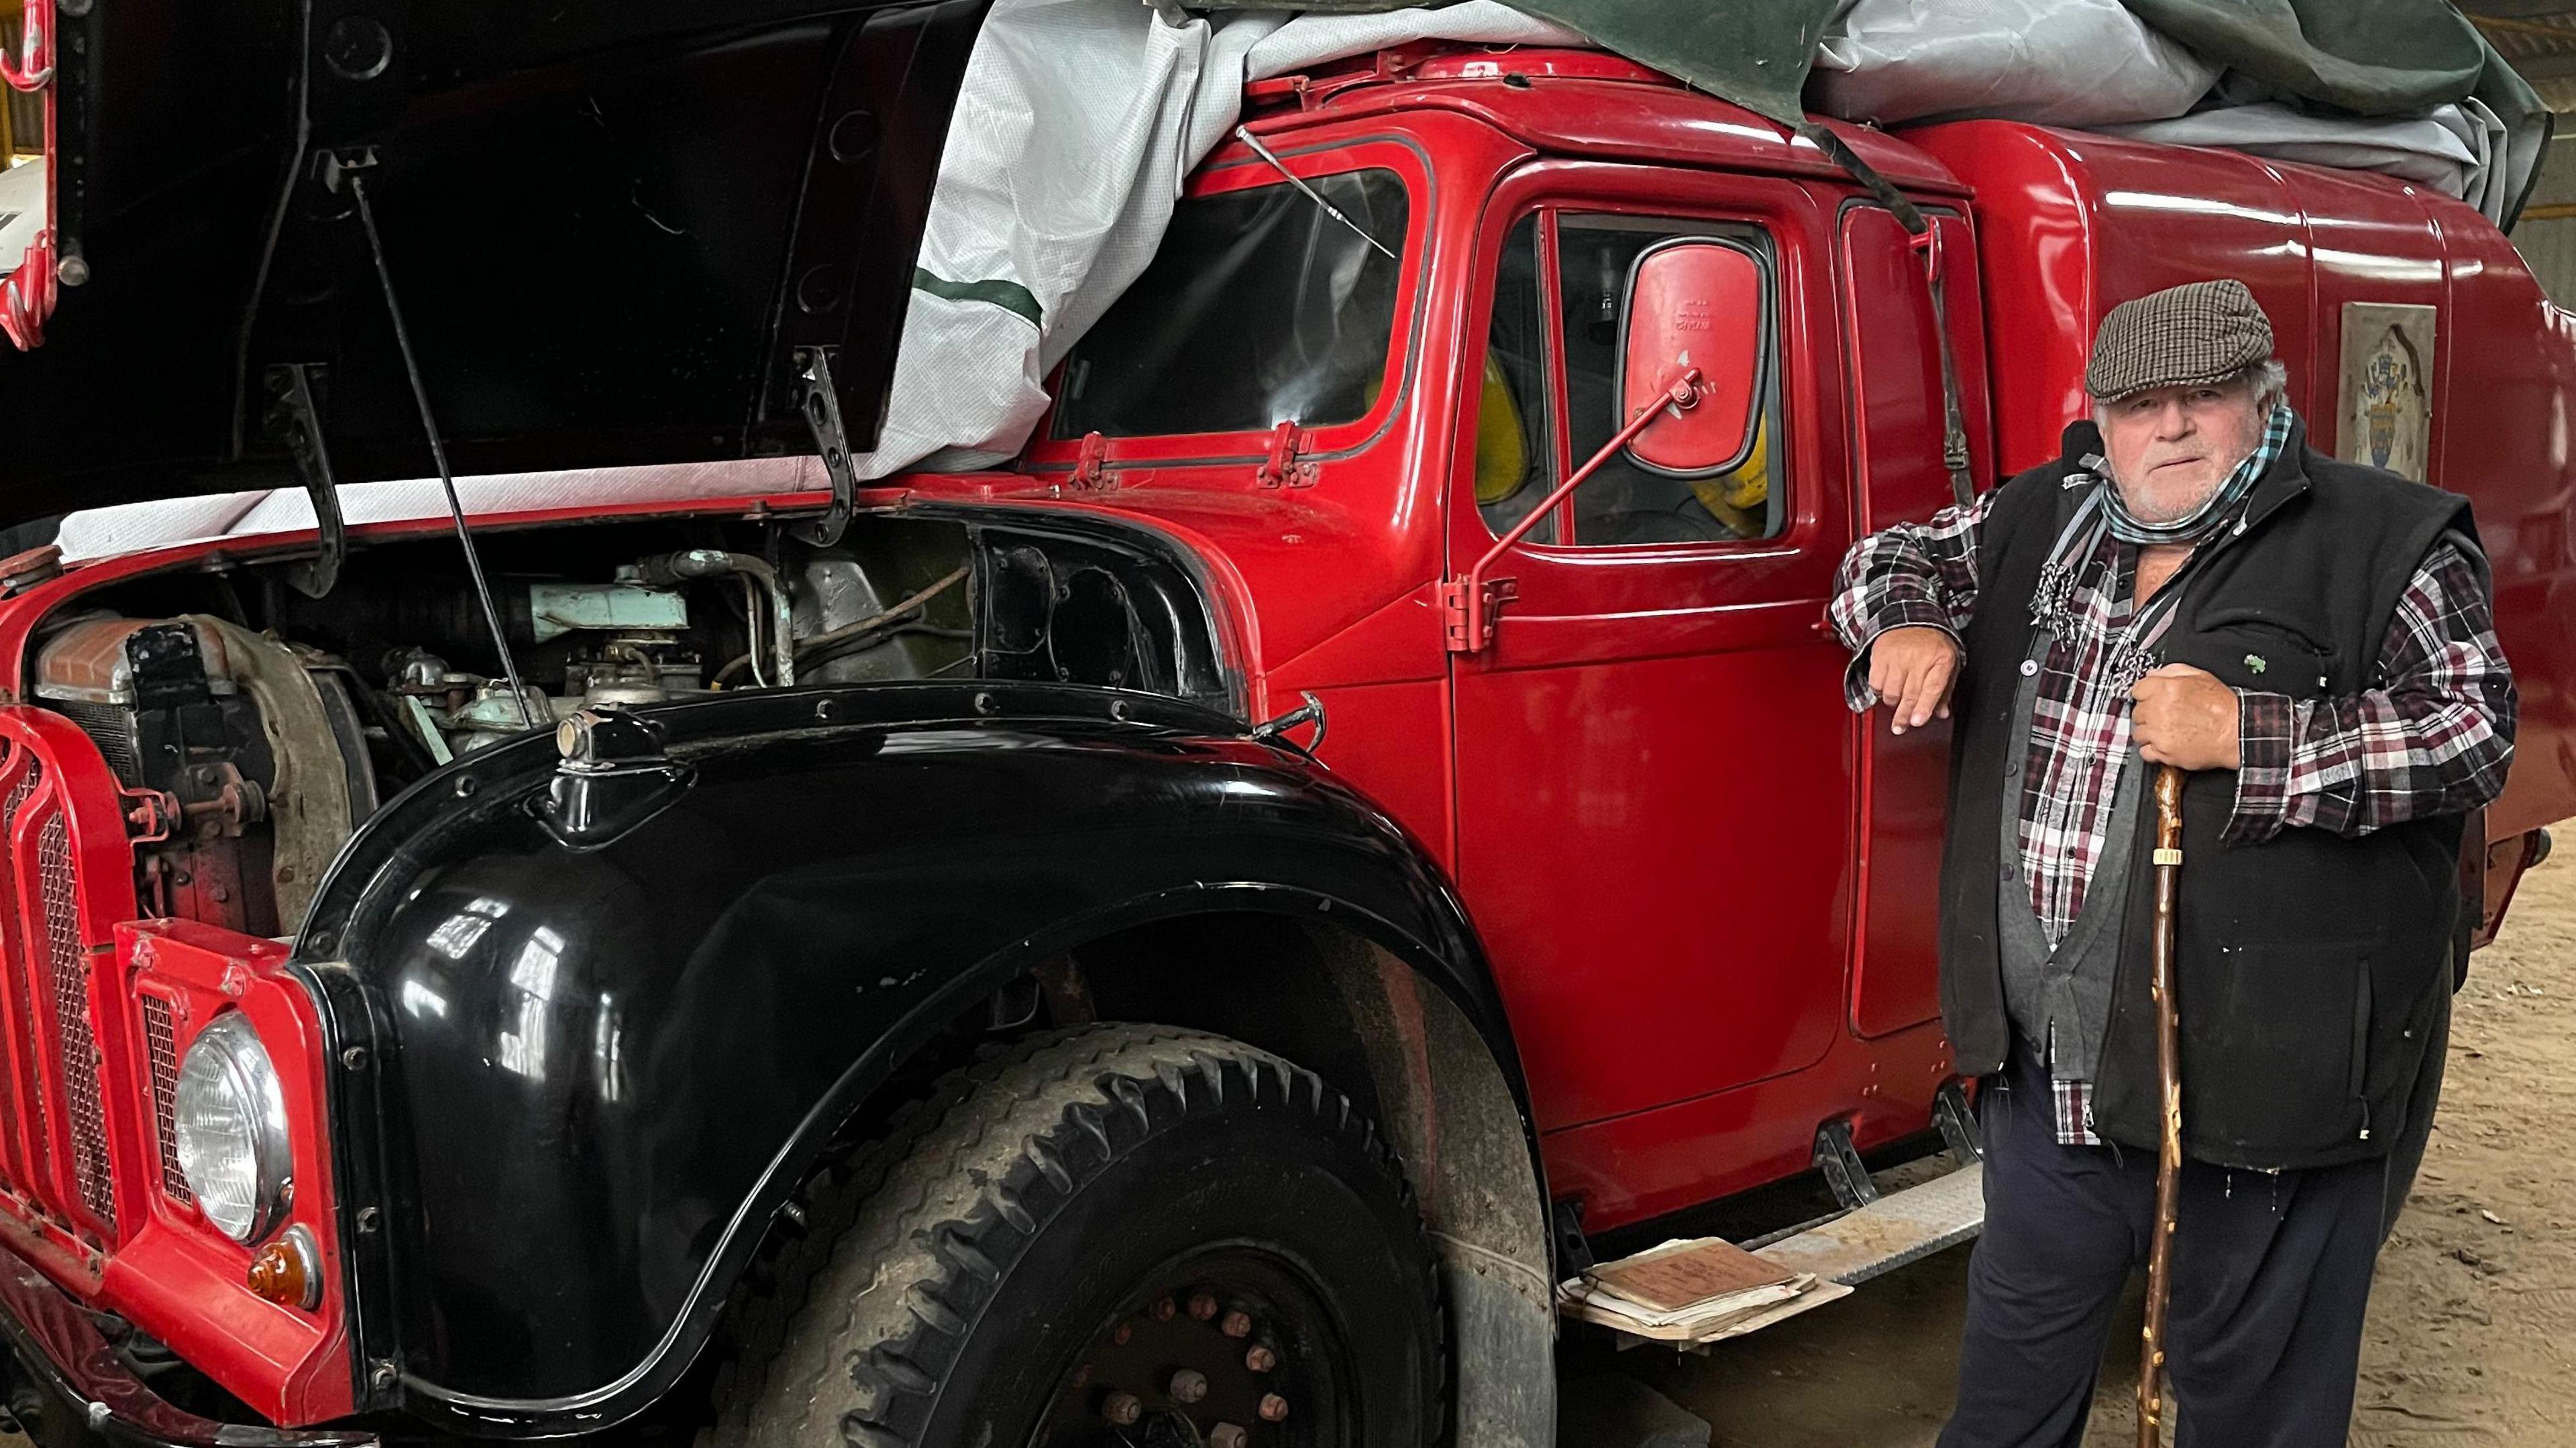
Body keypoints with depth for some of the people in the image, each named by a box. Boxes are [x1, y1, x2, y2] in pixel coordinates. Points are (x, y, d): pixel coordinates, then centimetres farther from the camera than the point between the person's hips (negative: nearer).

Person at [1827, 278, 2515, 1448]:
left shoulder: (2391, 545, -7)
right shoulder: (2042, 522, 9)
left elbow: (2476, 733, -13)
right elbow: (1894, 557, 20)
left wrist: (2247, 737, -22)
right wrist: (1908, 624, -4)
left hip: (2261, 1081, -5)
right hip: (2046, 1071, 5)